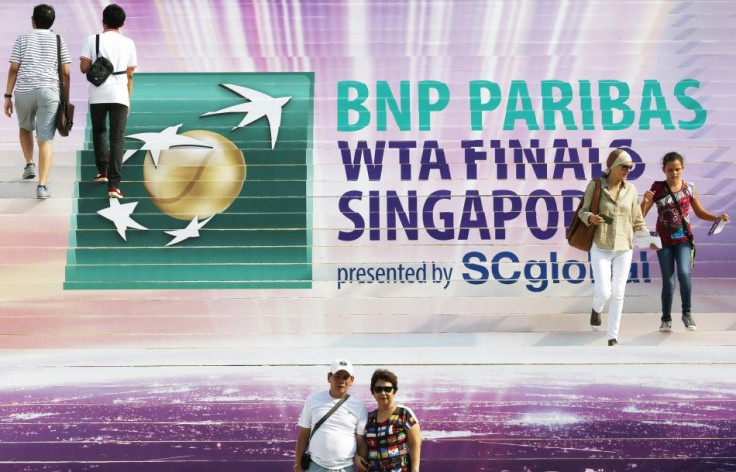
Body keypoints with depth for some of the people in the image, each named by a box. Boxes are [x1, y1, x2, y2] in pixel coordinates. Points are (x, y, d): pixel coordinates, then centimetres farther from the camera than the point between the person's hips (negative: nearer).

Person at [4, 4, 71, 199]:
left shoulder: (22, 38, 9)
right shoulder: (58, 41, 11)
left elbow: (13, 69, 3)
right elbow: (65, 73, 6)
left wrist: (8, 96, 6)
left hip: (24, 91, 0)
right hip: (49, 92, 0)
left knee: (25, 127, 30)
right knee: (45, 140, -4)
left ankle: (29, 164, 23)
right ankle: (42, 186, -13)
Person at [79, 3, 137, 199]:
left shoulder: (92, 39, 3)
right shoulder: (128, 43, 8)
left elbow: (84, 68, -1)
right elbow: (130, 75, 11)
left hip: (98, 95, 0)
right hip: (119, 95, 0)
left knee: (99, 131, 24)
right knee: (117, 138, -1)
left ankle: (102, 171, 26)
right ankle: (114, 185, -10)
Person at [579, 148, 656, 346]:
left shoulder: (631, 189, 2)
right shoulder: (595, 186, -6)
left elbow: (637, 221, 7)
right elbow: (582, 211, -1)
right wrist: (591, 218, -23)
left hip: (624, 250, 3)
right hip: (600, 248, -2)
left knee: (618, 294, 4)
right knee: (604, 293, -8)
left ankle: (613, 337, 17)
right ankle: (596, 309, 30)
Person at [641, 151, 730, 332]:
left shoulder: (689, 188, -1)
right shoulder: (657, 188, -5)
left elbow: (700, 212, 11)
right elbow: (641, 215, -6)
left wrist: (717, 218, -6)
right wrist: (646, 201, -24)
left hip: (683, 239, 0)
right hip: (664, 240, 0)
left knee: (684, 273, -21)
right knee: (668, 281, 3)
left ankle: (687, 313, -2)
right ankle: (666, 319, 20)